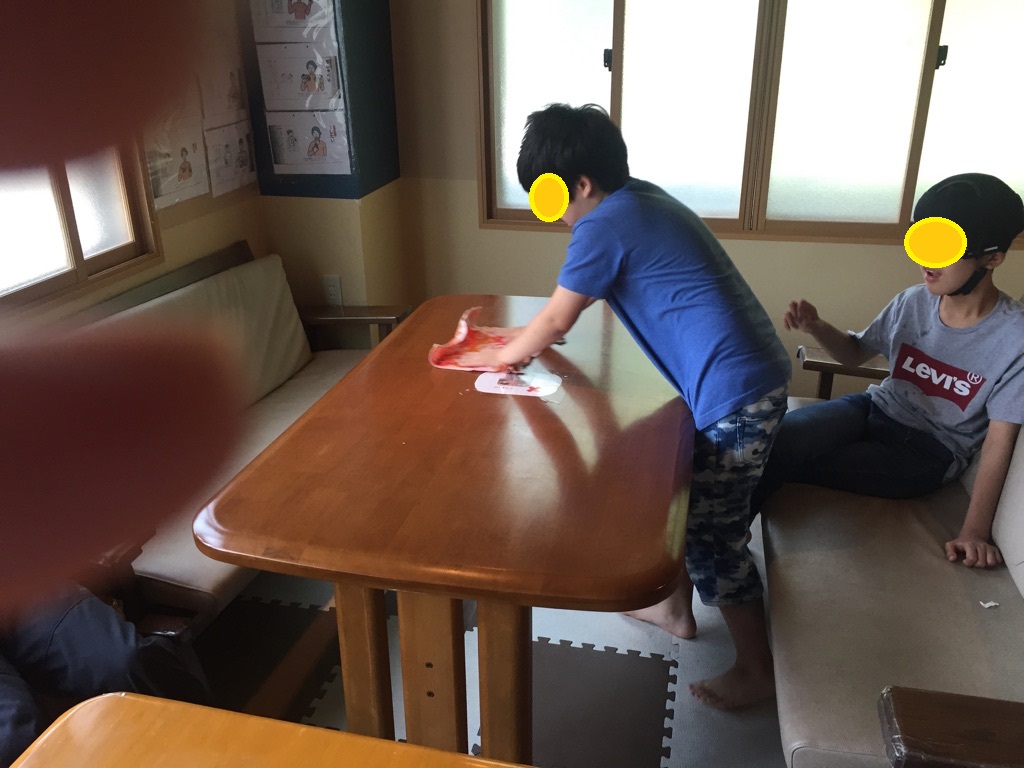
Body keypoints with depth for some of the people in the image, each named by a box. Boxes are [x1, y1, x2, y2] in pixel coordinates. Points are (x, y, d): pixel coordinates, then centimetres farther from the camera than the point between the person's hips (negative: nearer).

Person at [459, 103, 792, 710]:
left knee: (713, 535, 5)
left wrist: (496, 357, 12)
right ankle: (676, 608, 41)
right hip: (752, 376, 10)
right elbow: (572, 304, 26)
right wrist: (524, 337, 28)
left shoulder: (604, 225, -15)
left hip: (737, 394, -10)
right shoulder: (640, 200, 13)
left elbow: (554, 324, -5)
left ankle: (758, 671, 23)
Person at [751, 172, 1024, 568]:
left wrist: (975, 530, -19)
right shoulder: (913, 302, -5)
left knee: (782, 456, -26)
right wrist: (817, 328, -12)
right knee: (778, 435, -28)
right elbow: (856, 352, 11)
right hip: (876, 409, 4)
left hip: (929, 453, -4)